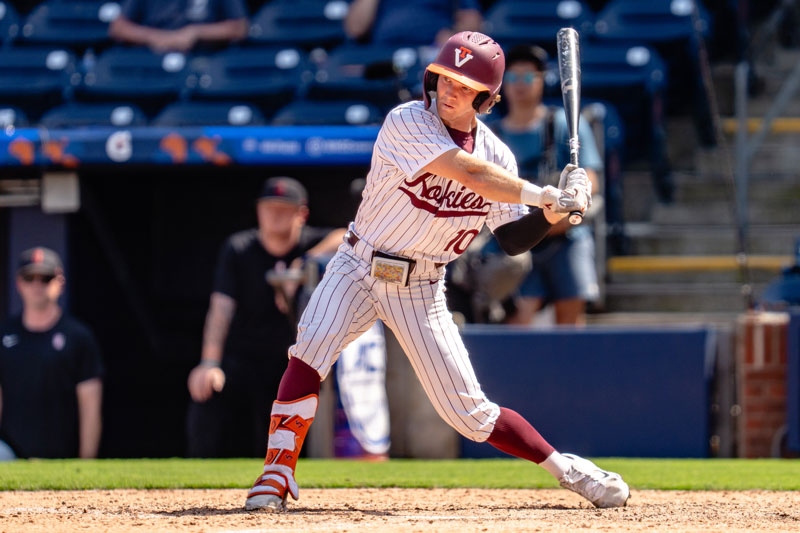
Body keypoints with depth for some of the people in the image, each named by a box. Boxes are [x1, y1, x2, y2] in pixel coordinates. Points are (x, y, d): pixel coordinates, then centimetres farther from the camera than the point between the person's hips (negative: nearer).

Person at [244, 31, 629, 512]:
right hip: (358, 270, -2)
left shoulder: (498, 156, -1)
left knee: (469, 413, -1)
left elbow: (512, 239, 0)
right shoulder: (407, 123, -17)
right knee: (312, 350, -28)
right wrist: (544, 196, -31)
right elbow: (470, 173, -28)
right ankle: (277, 477, -23)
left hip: (421, 289, 2)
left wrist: (551, 214, -18)